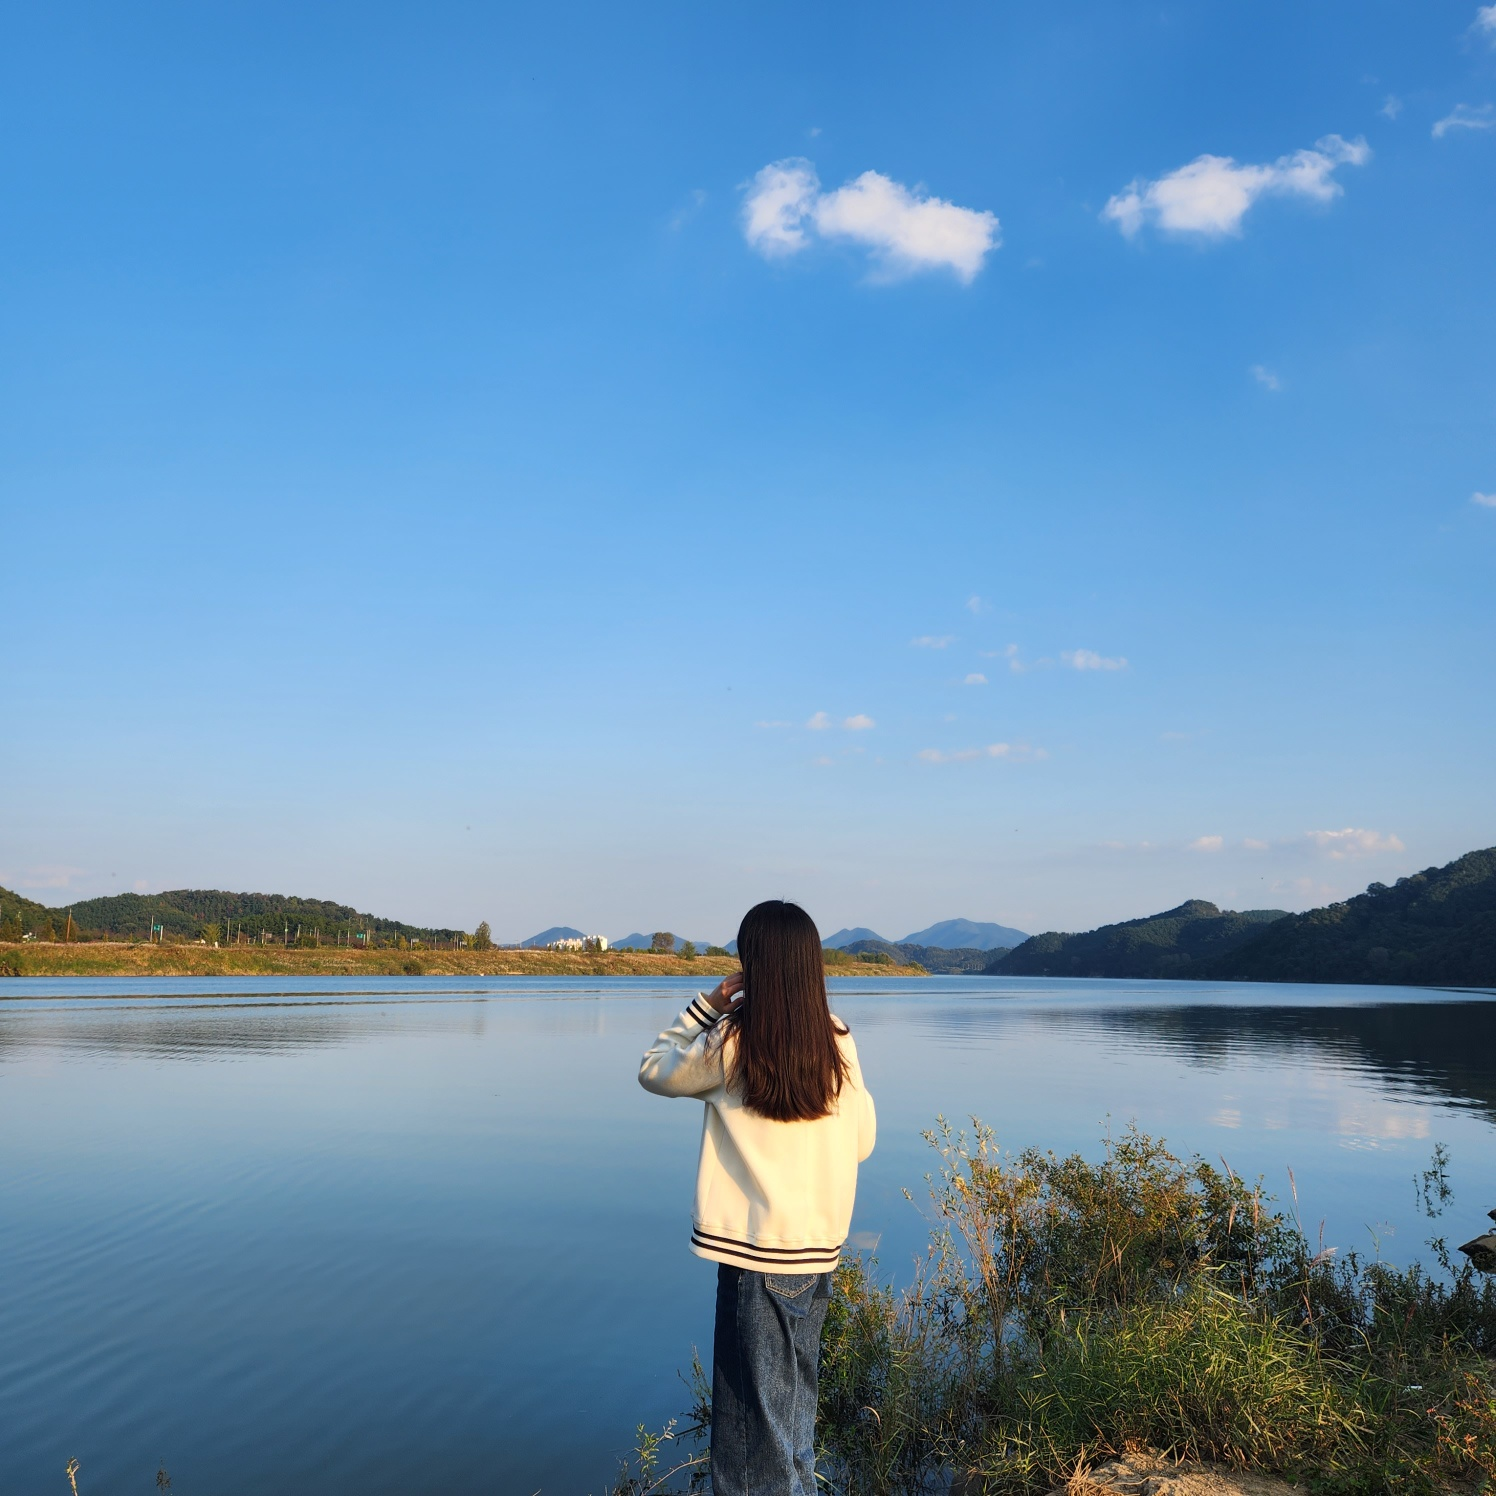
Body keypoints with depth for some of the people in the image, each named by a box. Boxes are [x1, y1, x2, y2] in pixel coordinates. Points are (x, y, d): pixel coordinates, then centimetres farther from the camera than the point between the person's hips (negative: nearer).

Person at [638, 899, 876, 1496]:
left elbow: (654, 1071, 3)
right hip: (820, 1248, 5)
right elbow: (862, 1140, 6)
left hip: (756, 1250, -5)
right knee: (795, 1400, 22)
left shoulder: (731, 1043, -14)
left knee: (755, 1409, 8)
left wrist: (708, 1004, 0)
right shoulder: (838, 1043, -2)